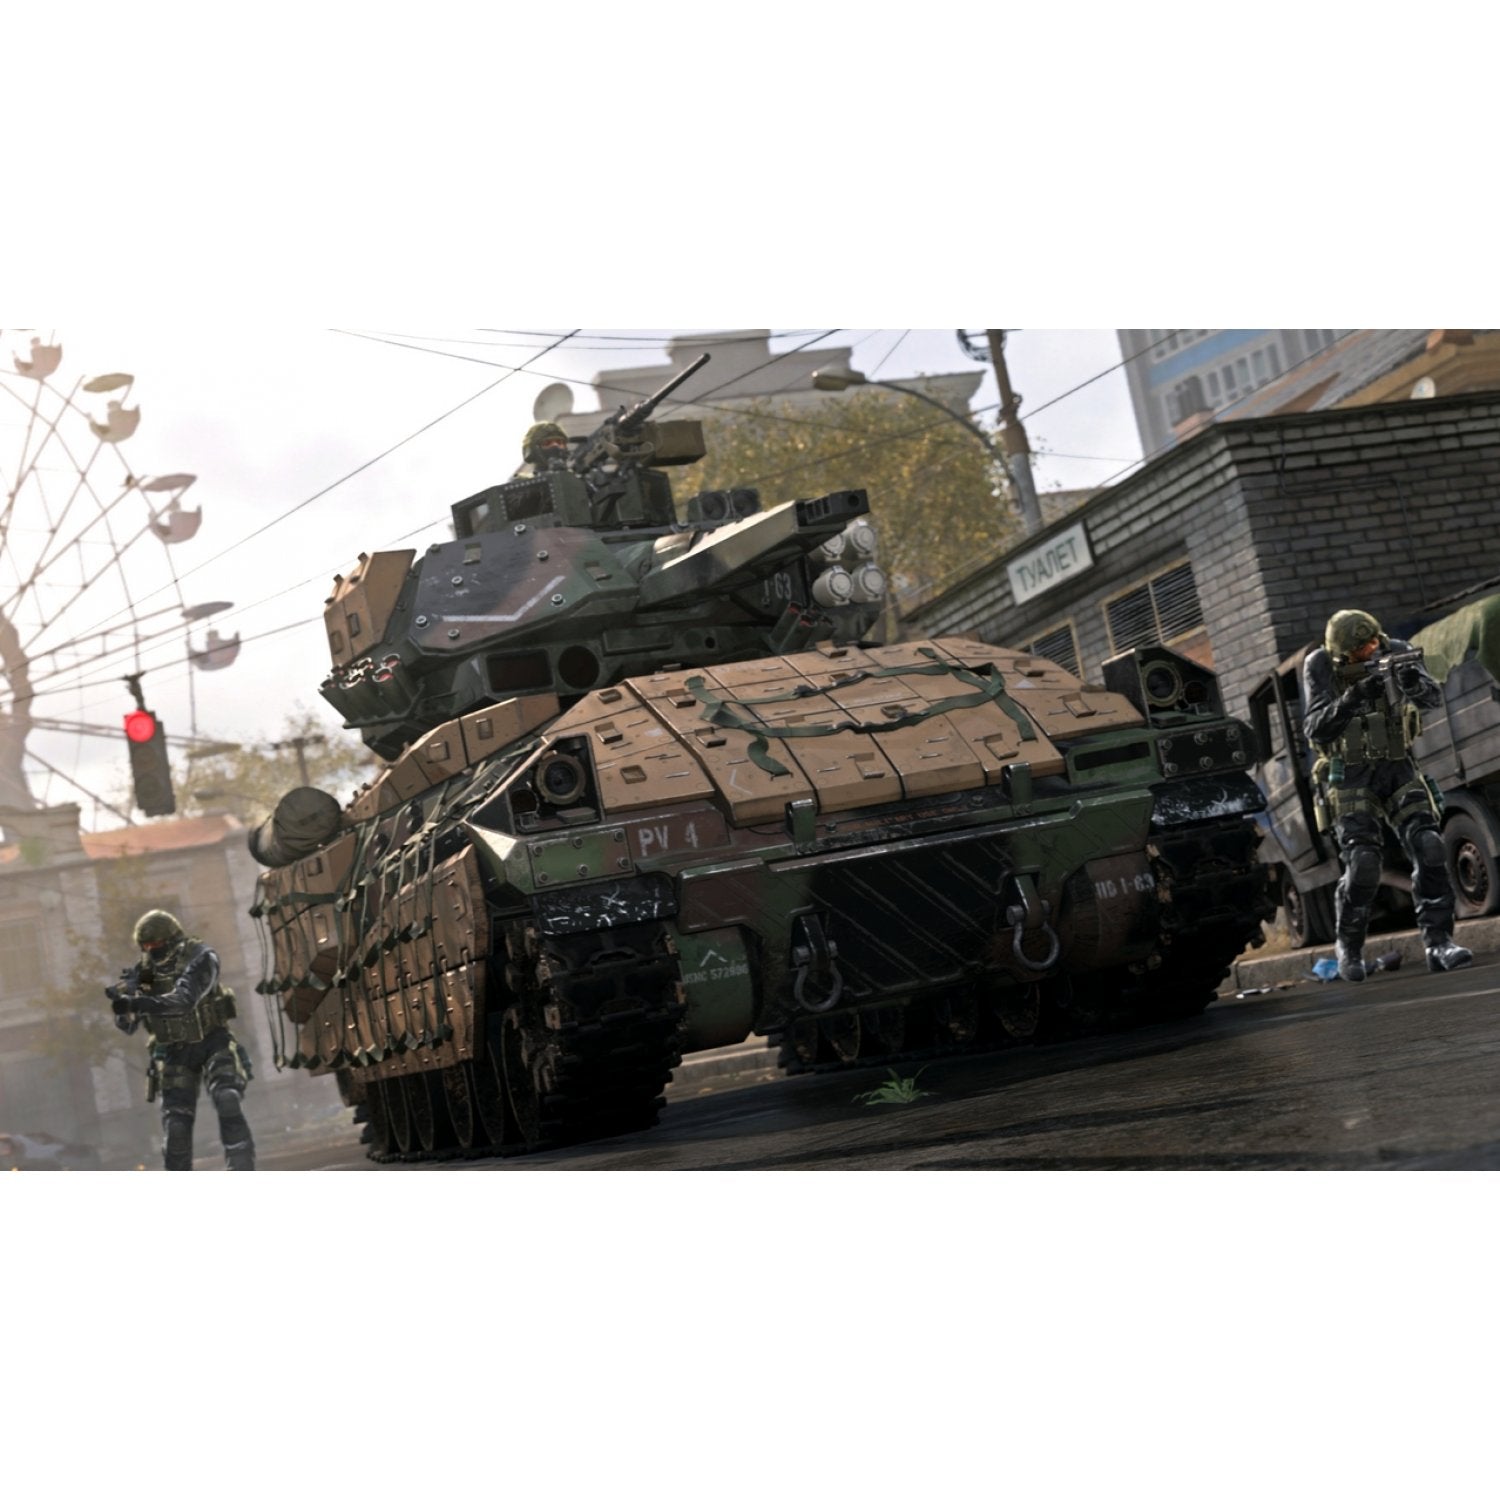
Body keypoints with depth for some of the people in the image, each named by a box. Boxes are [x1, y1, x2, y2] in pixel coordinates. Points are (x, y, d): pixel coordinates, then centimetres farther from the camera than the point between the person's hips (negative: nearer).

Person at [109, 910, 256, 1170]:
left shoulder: (201, 958, -22)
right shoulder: (144, 970, -8)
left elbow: (183, 1000, -39)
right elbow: (127, 1025, -7)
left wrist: (140, 1003, -52)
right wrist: (124, 998, -30)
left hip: (212, 1043, -3)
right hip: (175, 1051, 3)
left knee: (229, 1105, -22)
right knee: (176, 1122, -7)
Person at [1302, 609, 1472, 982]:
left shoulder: (1394, 652, -7)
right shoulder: (1319, 666, -12)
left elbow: (1434, 698, -17)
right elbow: (1315, 728, -19)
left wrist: (1415, 683, -40)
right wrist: (1353, 699, -34)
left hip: (1398, 769, 3)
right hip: (1350, 776, -3)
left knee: (1429, 847, -15)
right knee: (1363, 862, -15)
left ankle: (1438, 942, -9)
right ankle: (1348, 947, 8)